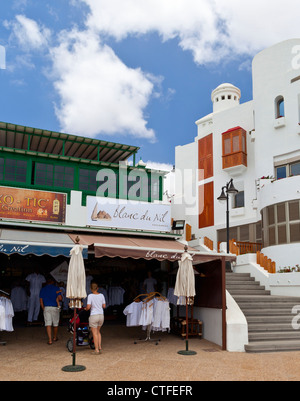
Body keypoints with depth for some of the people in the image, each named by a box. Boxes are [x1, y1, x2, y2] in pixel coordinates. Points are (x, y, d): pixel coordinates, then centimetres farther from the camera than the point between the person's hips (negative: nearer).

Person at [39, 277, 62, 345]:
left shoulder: (42, 289, 9)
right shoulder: (56, 288, 1)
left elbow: (41, 301, 8)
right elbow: (60, 298, -9)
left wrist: (43, 309, 15)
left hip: (46, 308, 1)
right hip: (55, 308, -1)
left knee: (48, 324, -2)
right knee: (55, 323, 15)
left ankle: (50, 340, -10)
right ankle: (55, 337, 30)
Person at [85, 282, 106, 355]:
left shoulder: (90, 296, -10)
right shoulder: (101, 295, 2)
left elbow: (88, 307, -15)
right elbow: (104, 306, 7)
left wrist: (86, 309, 6)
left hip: (94, 316, -5)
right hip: (101, 315, 5)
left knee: (94, 333, 4)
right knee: (98, 331, 21)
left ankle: (96, 350, 6)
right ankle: (99, 347, 17)